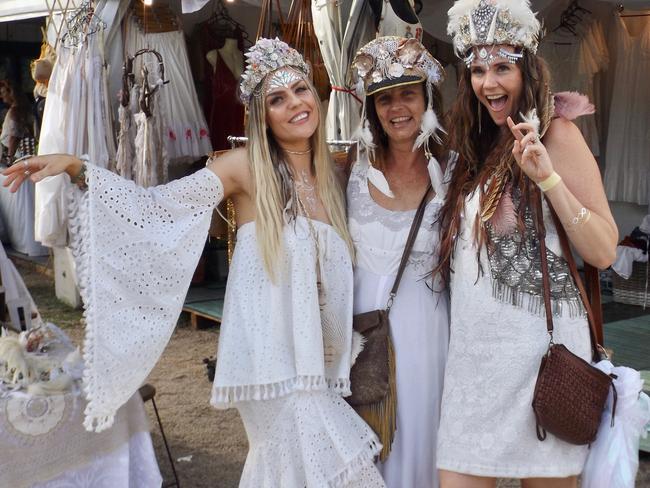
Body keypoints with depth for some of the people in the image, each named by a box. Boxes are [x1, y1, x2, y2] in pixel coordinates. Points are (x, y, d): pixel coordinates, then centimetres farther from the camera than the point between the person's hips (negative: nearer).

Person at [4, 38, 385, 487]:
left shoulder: (331, 173, 10)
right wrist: (74, 166, -20)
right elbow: (157, 206, -12)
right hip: (269, 346, -5)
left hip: (315, 348, 5)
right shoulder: (247, 167, -6)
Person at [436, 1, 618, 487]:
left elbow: (604, 251, -11)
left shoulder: (556, 134, -6)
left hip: (536, 341, -6)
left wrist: (547, 177, -22)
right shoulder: (480, 146, 14)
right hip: (474, 344, 6)